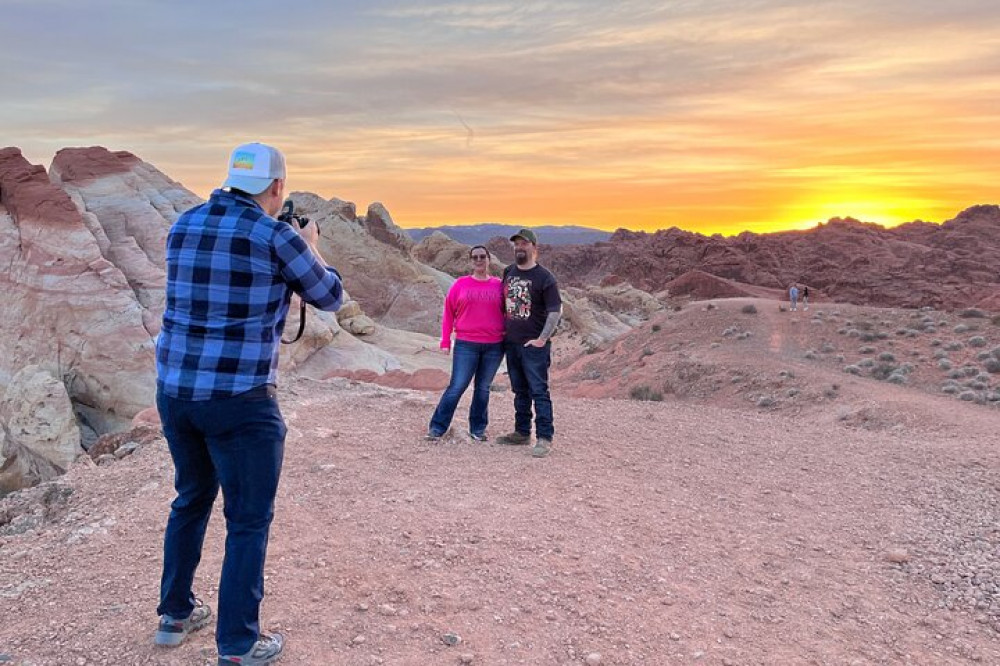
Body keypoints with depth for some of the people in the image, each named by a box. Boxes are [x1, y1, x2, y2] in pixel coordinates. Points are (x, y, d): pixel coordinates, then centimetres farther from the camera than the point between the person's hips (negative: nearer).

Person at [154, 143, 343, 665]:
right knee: (248, 521, 7)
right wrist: (310, 247, 20)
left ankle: (175, 614, 39)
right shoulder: (277, 237, -11)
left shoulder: (183, 225, 7)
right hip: (239, 400, -6)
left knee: (190, 499, 25)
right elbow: (330, 297, 3)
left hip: (173, 390, 7)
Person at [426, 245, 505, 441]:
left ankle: (478, 428, 23)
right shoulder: (460, 284, 2)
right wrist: (445, 342, 2)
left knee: (483, 389, 11)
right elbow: (448, 313, 5)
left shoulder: (499, 285, 5)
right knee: (456, 387, -3)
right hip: (466, 346, -2)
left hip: (494, 347, 2)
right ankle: (437, 427, 7)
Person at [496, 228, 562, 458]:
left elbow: (555, 311, -11)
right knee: (520, 391, 15)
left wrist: (542, 339, -16)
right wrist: (503, 329, 16)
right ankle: (522, 432, 26)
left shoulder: (544, 277, -9)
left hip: (533, 345, -6)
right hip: (511, 342, 6)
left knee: (539, 391, -6)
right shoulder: (508, 272, 10)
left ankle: (544, 438, -1)